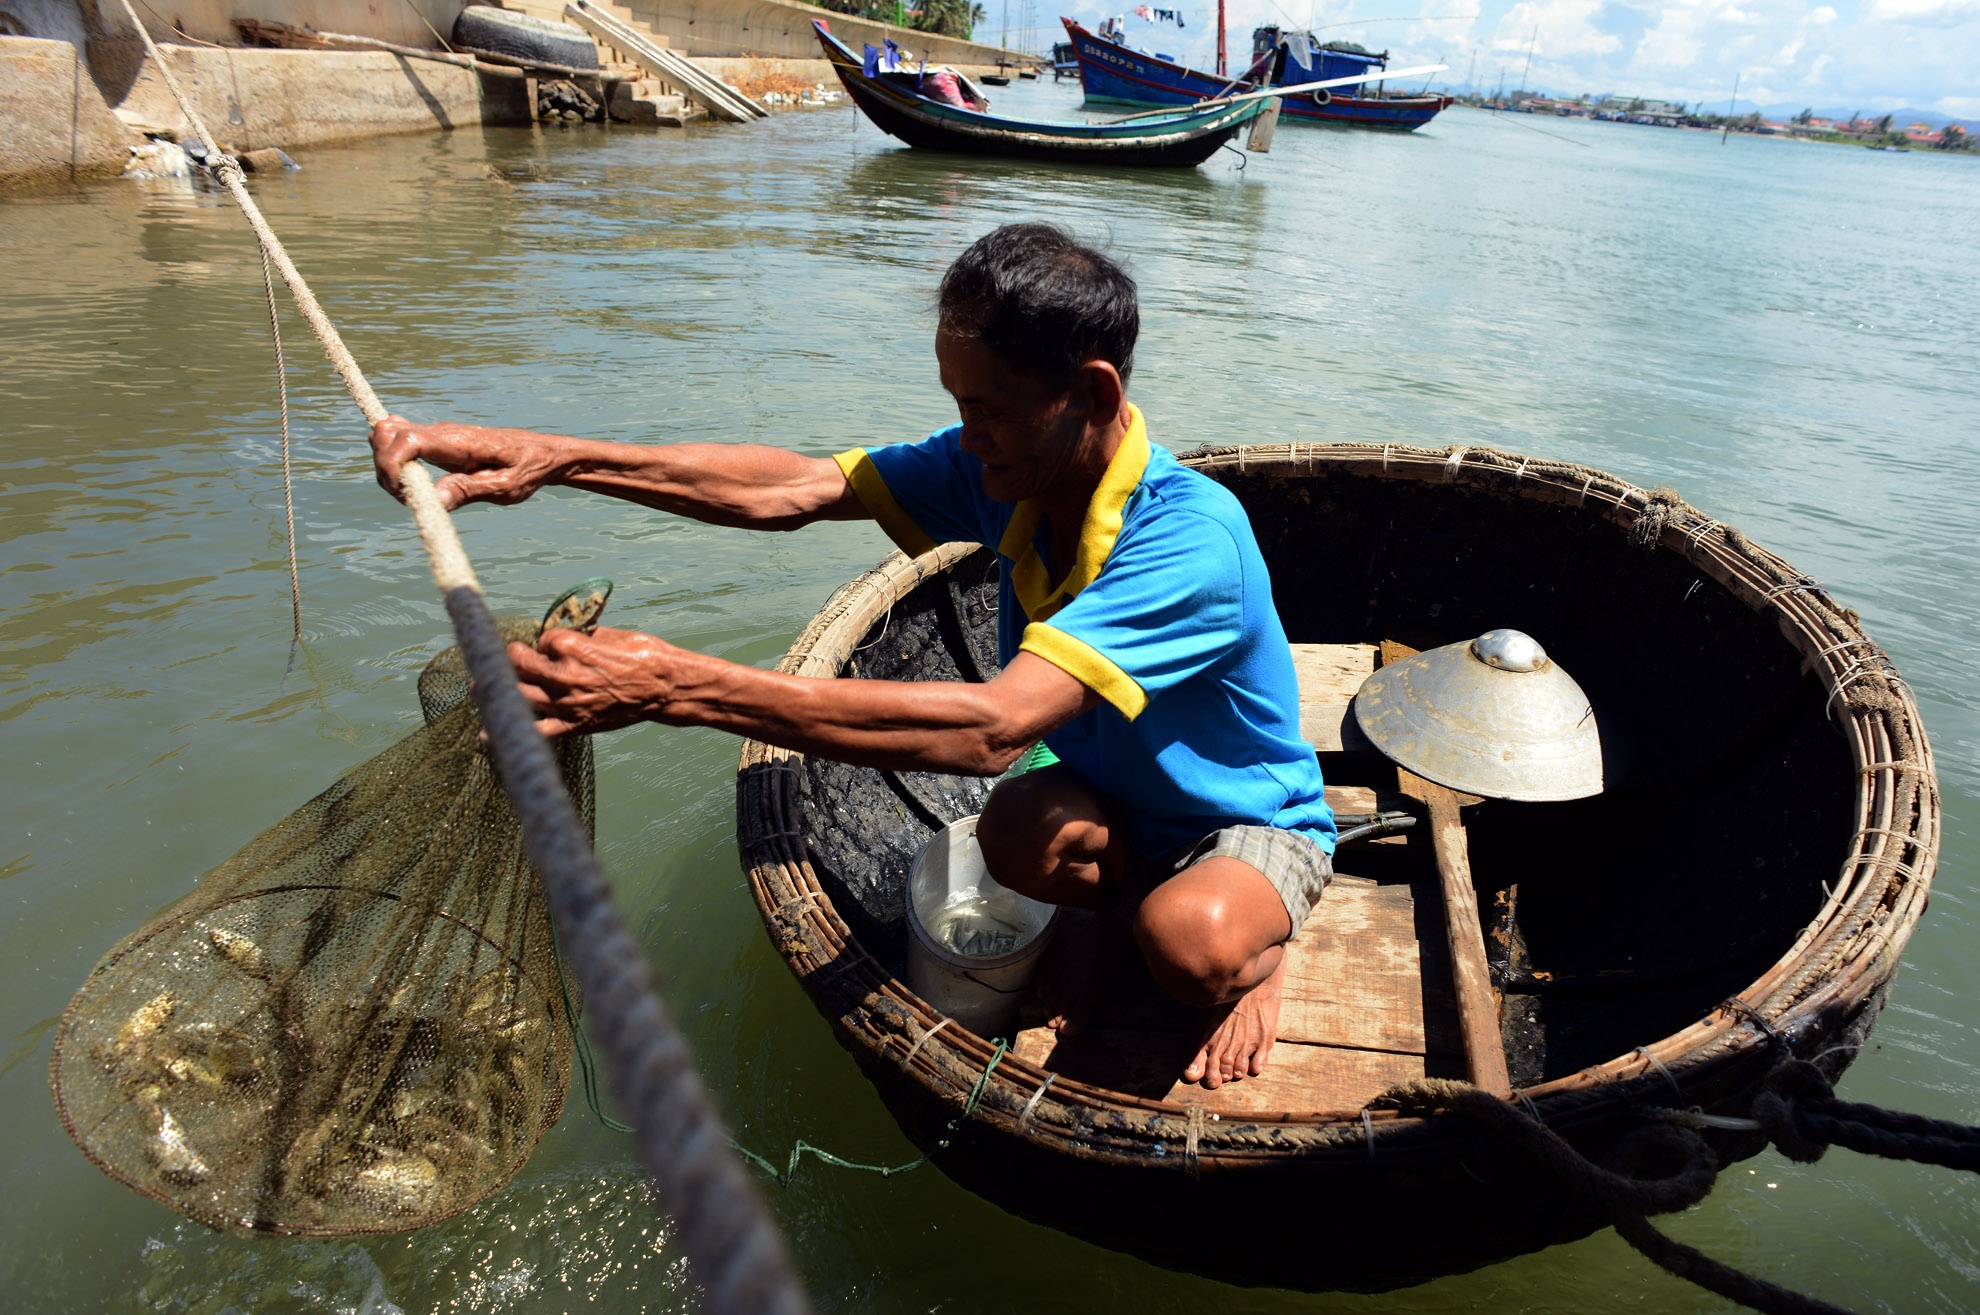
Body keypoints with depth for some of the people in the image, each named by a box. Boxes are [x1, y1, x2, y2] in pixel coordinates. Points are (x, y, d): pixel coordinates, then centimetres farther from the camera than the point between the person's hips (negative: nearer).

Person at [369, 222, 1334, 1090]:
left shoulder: (1191, 536, -38)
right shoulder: (1002, 468, -15)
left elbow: (992, 727, -47)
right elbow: (792, 489, -17)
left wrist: (680, 687, -50)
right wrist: (552, 458, -29)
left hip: (1254, 823, -5)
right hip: (1118, 802, 5)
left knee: (1191, 944, -38)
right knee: (1016, 831, -30)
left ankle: (1259, 948, 2)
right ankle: (1123, 902, 8)